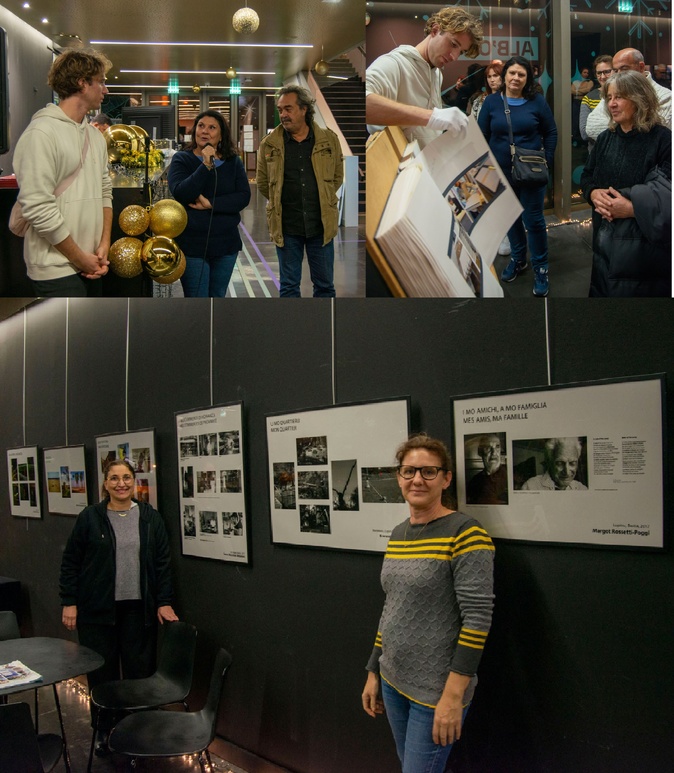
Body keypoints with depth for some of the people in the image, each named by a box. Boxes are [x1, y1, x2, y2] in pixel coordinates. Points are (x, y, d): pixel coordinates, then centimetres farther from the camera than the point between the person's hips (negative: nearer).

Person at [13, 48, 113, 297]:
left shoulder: (95, 136, 13)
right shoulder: (41, 133, -13)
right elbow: (38, 208, -18)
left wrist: (104, 245, 3)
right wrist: (80, 258, -13)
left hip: (90, 265, 8)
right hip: (57, 270, -8)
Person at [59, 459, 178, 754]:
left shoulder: (150, 518, 2)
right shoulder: (89, 517, -2)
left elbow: (162, 562, 4)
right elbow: (70, 562, 1)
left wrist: (164, 602, -1)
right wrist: (69, 603, -3)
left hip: (138, 608, 1)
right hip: (97, 609, -1)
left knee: (139, 671, 5)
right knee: (101, 673, 7)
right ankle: (103, 730, 25)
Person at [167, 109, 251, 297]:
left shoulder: (233, 162, 5)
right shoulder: (182, 159, -2)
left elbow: (244, 197, -7)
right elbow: (180, 193, -17)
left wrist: (211, 204, -17)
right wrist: (206, 165, -22)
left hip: (226, 244, 3)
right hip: (193, 244, -3)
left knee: (218, 298, 14)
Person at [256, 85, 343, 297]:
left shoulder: (329, 140, 1)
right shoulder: (269, 145, -1)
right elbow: (263, 184, 10)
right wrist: (280, 203, 13)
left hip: (321, 224, 0)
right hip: (286, 227, 0)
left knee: (325, 285, 9)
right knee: (289, 286, 8)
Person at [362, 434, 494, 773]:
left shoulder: (465, 532, -16)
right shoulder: (398, 534, 7)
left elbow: (477, 617, -19)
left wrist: (453, 696, -21)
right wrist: (373, 673, 15)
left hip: (436, 691, -7)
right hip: (393, 681, 7)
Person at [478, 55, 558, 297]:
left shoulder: (537, 101, -3)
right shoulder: (491, 102, 0)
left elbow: (550, 132, 4)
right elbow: (481, 136, 3)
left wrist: (546, 160, -3)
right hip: (501, 173, 2)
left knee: (533, 220, -1)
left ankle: (540, 268, 11)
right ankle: (518, 259, 33)